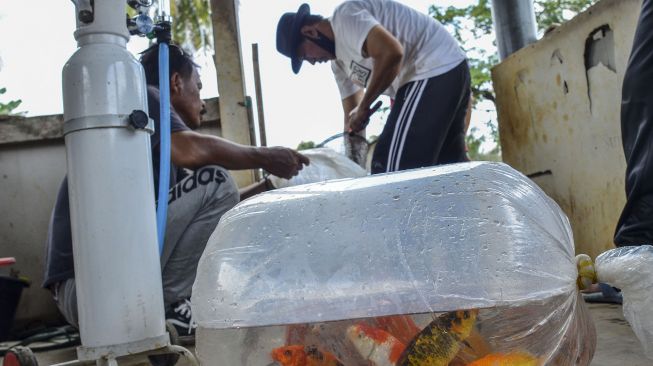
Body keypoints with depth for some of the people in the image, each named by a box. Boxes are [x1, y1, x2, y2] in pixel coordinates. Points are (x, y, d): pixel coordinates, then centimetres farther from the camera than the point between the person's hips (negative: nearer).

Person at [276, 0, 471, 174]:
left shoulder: (344, 16, -12)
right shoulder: (339, 60, 18)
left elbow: (391, 53, -27)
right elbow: (351, 114, 21)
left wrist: (364, 108, -16)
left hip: (435, 70, -11)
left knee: (394, 167, -12)